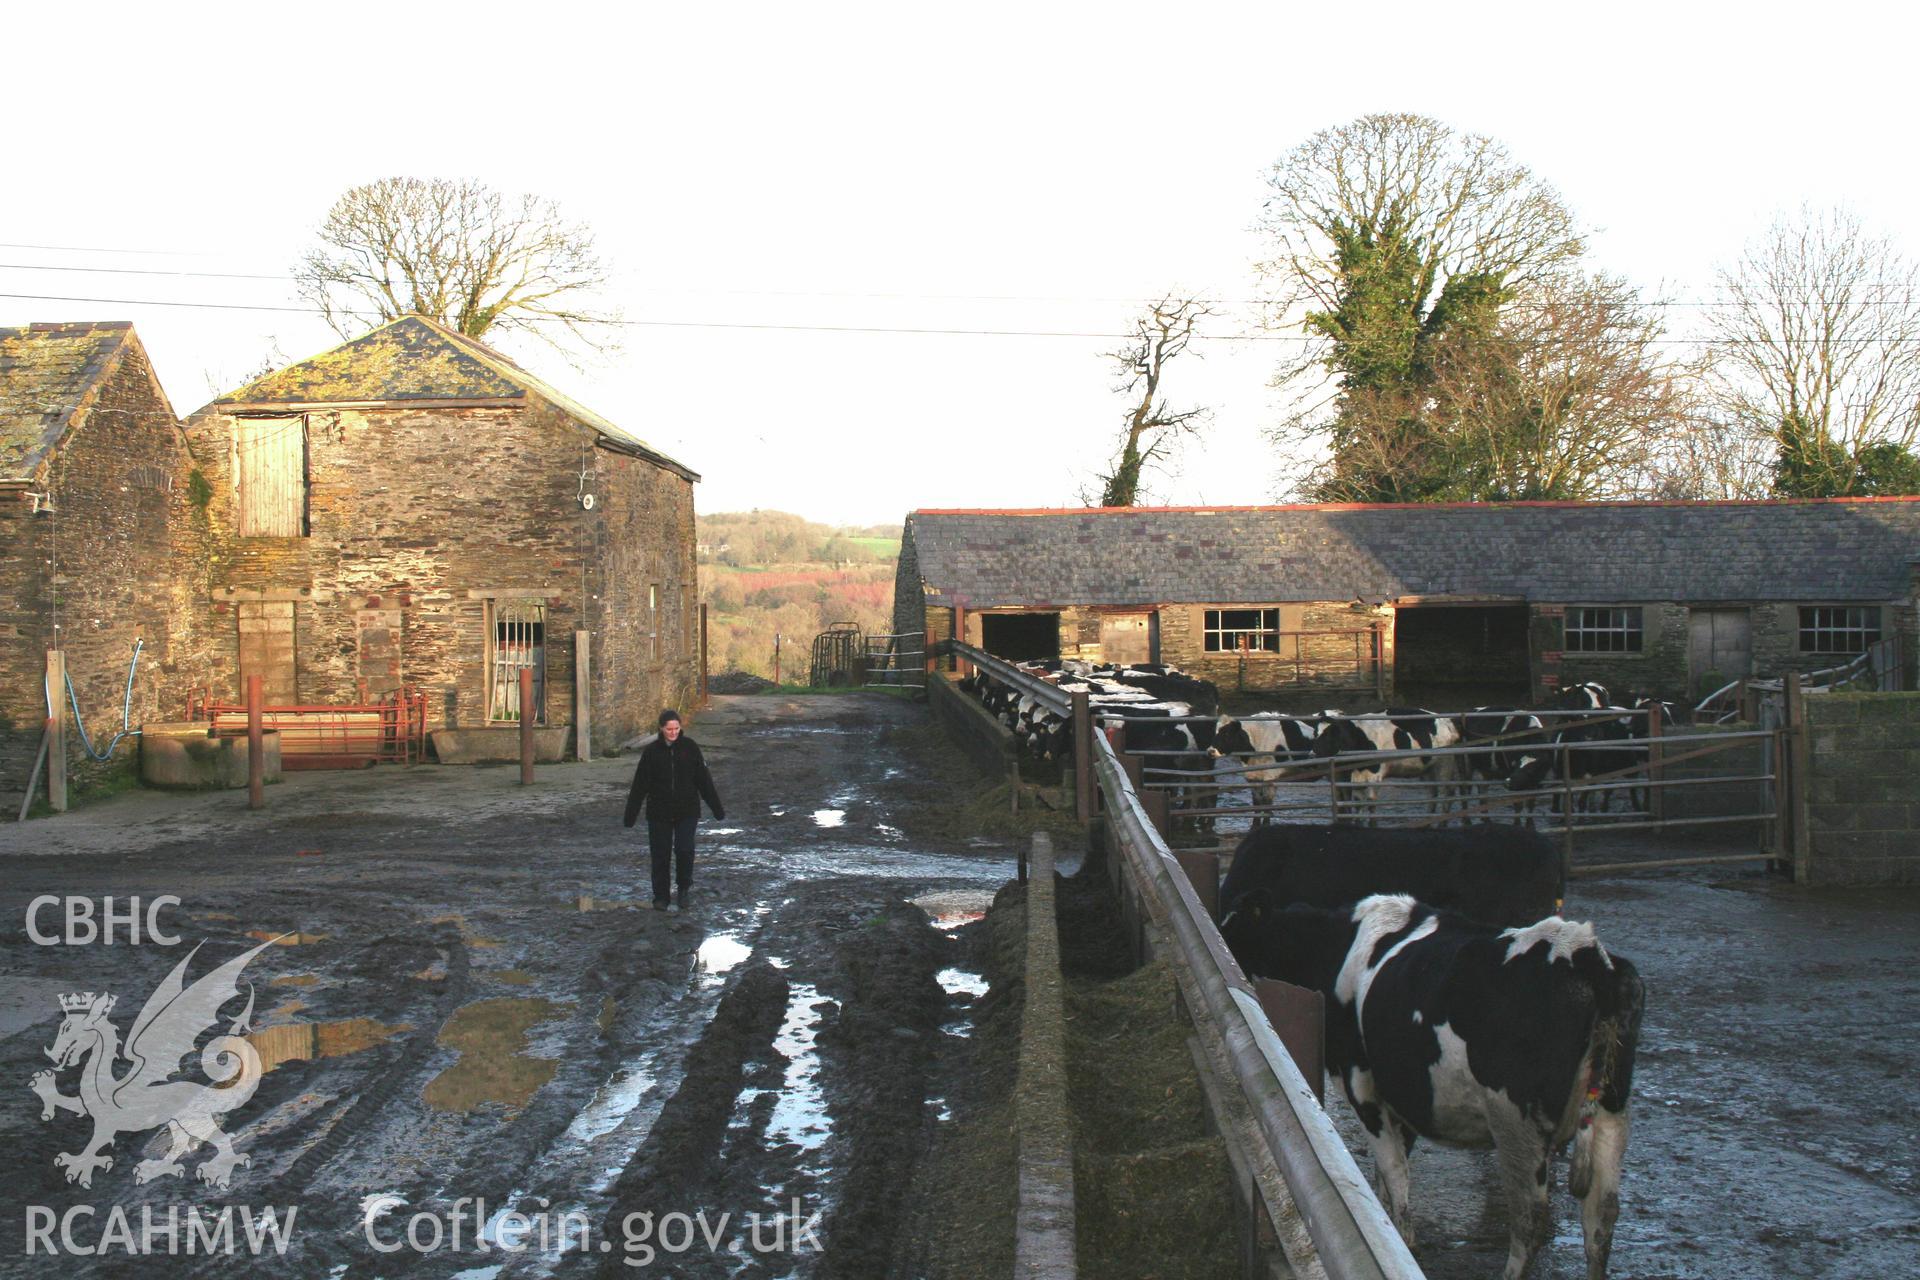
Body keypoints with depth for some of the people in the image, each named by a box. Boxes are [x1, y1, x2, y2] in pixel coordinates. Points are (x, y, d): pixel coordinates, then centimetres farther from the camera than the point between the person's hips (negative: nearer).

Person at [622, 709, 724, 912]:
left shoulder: (690, 747, -3)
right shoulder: (651, 751, -3)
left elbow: (704, 779, 1)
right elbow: (639, 785, 0)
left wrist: (717, 808, 2)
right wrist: (630, 813, 0)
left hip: (687, 811, -1)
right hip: (659, 813, 1)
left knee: (684, 849, -12)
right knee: (661, 855, 4)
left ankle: (683, 888, 13)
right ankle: (661, 897, 18)